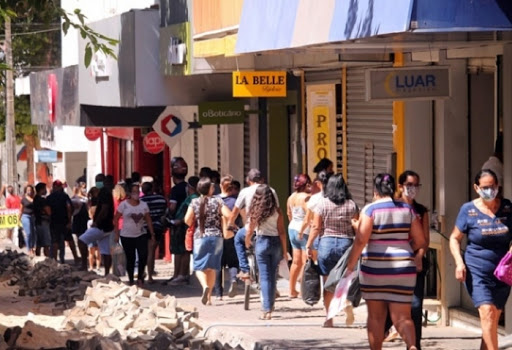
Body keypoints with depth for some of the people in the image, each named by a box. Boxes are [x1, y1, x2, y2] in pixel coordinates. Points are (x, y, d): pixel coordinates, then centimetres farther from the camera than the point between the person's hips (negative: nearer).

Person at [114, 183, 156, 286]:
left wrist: (152, 234, 4)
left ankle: (140, 277, 2)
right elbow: (116, 219, -1)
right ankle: (131, 281, 15)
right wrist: (117, 234, -5)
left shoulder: (143, 205, 4)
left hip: (141, 235, 2)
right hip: (127, 236, -2)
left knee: (143, 256, -15)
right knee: (130, 259, 4)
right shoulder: (124, 205, -4)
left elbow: (148, 220, 8)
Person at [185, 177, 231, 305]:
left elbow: (187, 220, -6)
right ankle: (209, 296, 13)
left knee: (199, 266, 4)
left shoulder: (194, 202, -2)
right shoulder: (217, 201, -3)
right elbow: (228, 215, -12)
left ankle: (205, 286, -26)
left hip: (200, 236, -1)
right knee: (212, 267, 11)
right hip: (216, 236, 1)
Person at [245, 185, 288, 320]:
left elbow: (250, 231, 3)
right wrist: (284, 250, 4)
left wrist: (247, 242, 23)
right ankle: (270, 305, 20)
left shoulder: (255, 211, -5)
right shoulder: (276, 211, -3)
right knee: (273, 275, 14)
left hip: (261, 242, -1)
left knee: (265, 277, 0)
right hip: (276, 243, 1)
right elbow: (282, 232, -3)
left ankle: (267, 309, -7)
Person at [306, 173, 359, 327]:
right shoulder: (352, 205, 0)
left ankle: (329, 318, 7)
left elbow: (316, 227, -3)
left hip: (326, 243, -1)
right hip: (346, 244, 1)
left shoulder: (322, 204, -2)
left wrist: (308, 245, 4)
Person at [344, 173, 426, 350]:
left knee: (376, 316, 11)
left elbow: (361, 240, -14)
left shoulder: (370, 209, -6)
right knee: (402, 316, 0)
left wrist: (350, 265, -7)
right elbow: (420, 241, 7)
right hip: (403, 269, 2)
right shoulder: (407, 209, 6)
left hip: (374, 269, -2)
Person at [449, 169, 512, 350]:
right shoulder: (468, 210, -3)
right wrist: (459, 263, -11)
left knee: (493, 319, 7)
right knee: (487, 312, -20)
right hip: (477, 271, -3)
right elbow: (454, 238, 3)